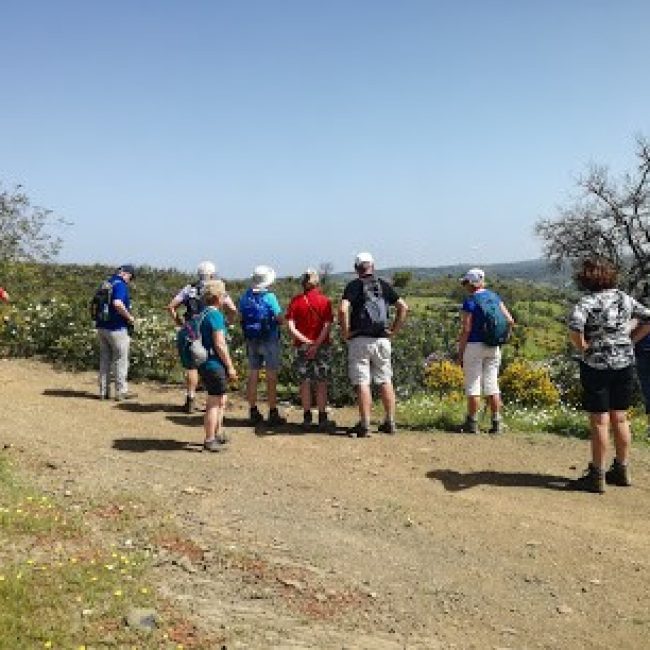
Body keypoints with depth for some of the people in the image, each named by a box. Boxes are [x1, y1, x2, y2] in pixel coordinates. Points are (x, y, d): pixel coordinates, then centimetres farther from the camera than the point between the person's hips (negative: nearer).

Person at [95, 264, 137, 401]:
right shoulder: (120, 284, -14)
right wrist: (130, 317, -17)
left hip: (102, 327, 8)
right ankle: (121, 391, 7)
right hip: (116, 328, -8)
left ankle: (104, 391, 16)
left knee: (105, 359, 13)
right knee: (120, 360, 2)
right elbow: (117, 304, -29)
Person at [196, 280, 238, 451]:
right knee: (214, 403, -2)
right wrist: (230, 366, -14)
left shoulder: (203, 313, 13)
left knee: (221, 400, 21)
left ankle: (218, 434, 31)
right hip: (214, 364, -10)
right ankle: (209, 440, 4)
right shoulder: (215, 315, -16)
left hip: (205, 363, 10)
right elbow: (219, 344, -20)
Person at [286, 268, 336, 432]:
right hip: (322, 346, -1)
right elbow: (327, 325, -13)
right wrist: (316, 344, -16)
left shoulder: (296, 301, 0)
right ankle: (322, 418, 6)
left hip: (301, 346, 1)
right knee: (321, 383, 5)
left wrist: (306, 341, -9)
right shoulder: (325, 300, -3)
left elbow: (290, 326, -8)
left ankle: (307, 417, 13)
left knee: (305, 382, 9)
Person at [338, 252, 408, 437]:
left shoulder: (354, 285, -3)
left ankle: (364, 425, -2)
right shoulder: (384, 285, 9)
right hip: (382, 340, 4)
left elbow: (343, 309, -18)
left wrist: (345, 332, -7)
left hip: (360, 340, -4)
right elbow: (404, 307, 8)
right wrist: (394, 330, 11)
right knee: (385, 381, 12)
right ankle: (390, 422, 15)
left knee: (362, 383, -1)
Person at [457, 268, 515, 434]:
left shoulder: (469, 301, -11)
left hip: (474, 345, -6)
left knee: (473, 385, 1)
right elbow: (510, 321, 5)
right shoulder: (494, 297, 8)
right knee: (492, 384, 10)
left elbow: (466, 330, -14)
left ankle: (472, 423, 5)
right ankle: (496, 422, 10)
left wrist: (460, 352, -9)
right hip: (493, 347, 6)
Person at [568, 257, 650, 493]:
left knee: (599, 420, 0)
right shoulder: (625, 299, 5)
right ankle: (622, 470, 25)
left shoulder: (588, 301, -14)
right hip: (625, 363, 6)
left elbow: (574, 325, -31)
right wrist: (629, 340, 11)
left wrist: (582, 348, -16)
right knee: (620, 418, 15)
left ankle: (597, 476, 7)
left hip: (597, 365, -6)